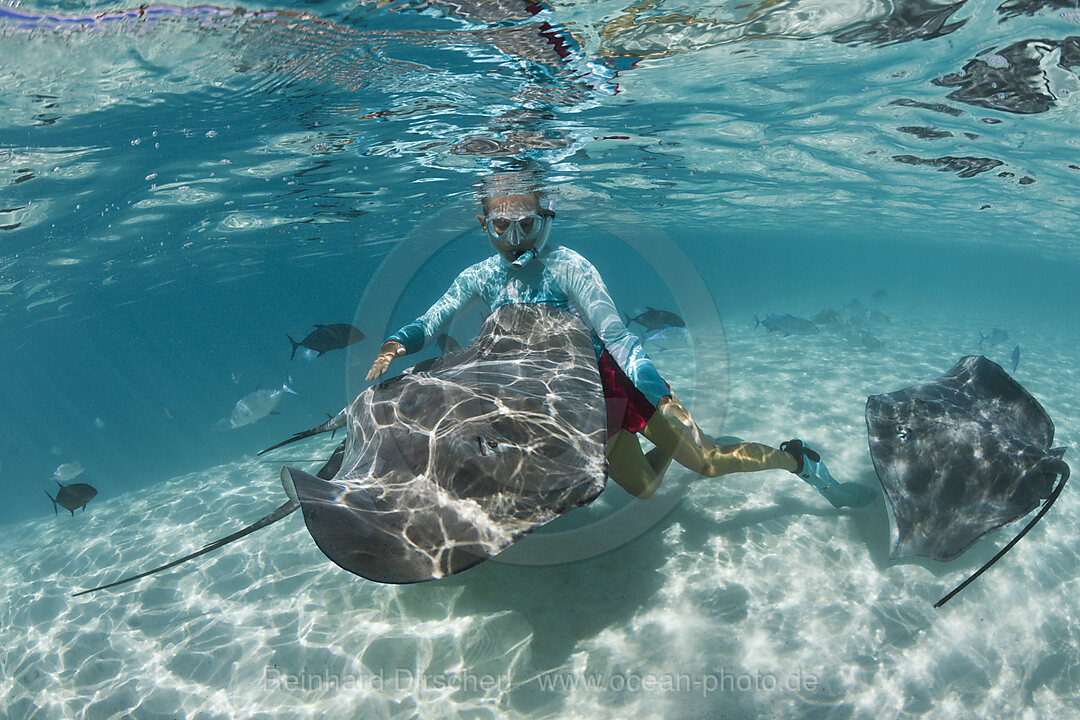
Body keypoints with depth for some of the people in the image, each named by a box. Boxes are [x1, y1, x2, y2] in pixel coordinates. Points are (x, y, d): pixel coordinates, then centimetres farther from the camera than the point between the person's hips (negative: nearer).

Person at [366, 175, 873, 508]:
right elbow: (431, 322, -1)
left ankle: (799, 461, 18)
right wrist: (393, 345, -23)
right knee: (642, 486, 7)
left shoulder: (567, 266, -19)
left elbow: (615, 335, -24)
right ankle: (671, 441, 41)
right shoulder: (480, 277, -4)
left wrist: (665, 399, -31)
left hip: (610, 377, -4)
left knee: (707, 459, -7)